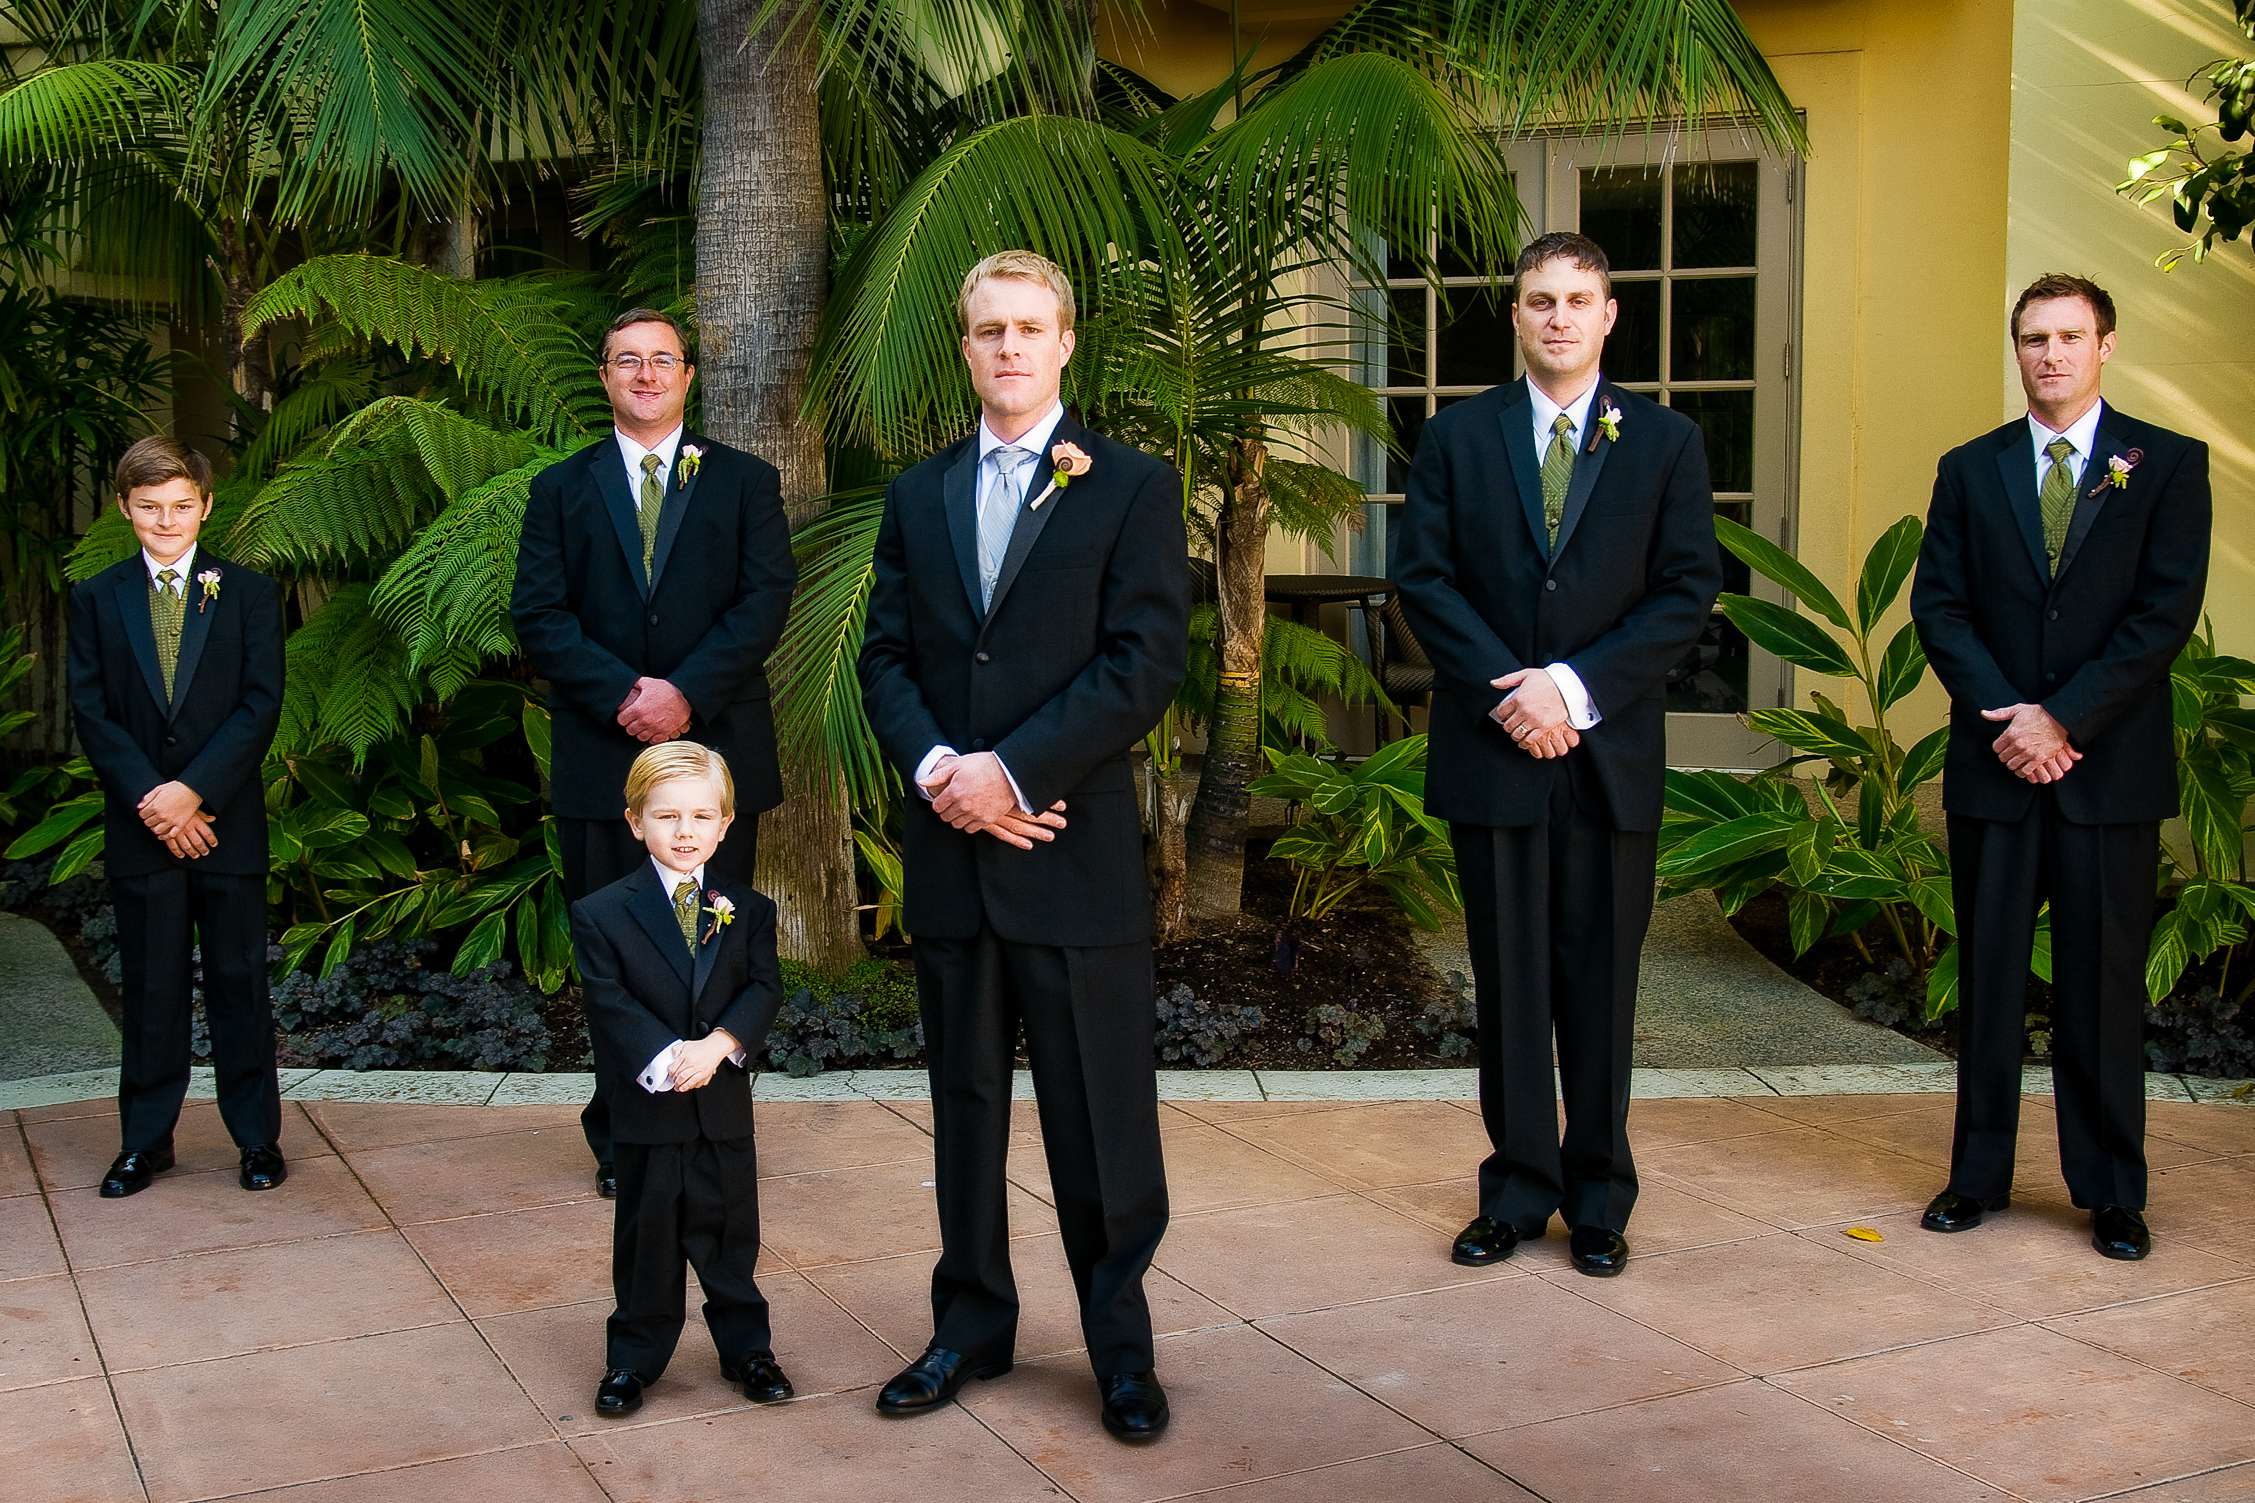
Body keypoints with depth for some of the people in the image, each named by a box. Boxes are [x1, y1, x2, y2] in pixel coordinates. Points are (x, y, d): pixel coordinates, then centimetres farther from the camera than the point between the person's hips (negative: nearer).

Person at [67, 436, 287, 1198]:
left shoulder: (248, 592, 3)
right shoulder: (96, 599, 7)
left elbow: (261, 705, -4)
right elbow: (91, 712, 1)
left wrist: (193, 789, -14)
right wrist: (151, 800, -11)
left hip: (228, 821, -1)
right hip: (139, 825, 1)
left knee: (240, 981, 4)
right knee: (150, 988, 7)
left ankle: (258, 1136, 13)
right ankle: (145, 1141, 18)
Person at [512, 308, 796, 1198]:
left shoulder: (745, 483, 9)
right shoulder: (561, 490, 12)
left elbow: (765, 600, -2)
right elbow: (538, 614, 1)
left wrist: (686, 692, -15)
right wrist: (624, 694, -14)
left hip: (717, 750, -1)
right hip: (601, 758, 1)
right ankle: (622, 1140, 16)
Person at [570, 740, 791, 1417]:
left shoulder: (747, 910, 3)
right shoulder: (602, 913, -5)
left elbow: (764, 988, -5)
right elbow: (611, 1003, -11)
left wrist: (717, 1044, -22)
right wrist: (666, 1059, -23)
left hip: (725, 1103, 2)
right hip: (646, 1108, -2)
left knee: (730, 1230, 12)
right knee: (647, 1235, 8)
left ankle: (746, 1347, 27)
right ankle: (634, 1357, 23)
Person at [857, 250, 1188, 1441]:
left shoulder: (1132, 486, 0)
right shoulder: (918, 495, 13)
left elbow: (1145, 661, -10)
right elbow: (885, 656, 9)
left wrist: (1015, 769, -16)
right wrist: (934, 766, -10)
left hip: (1074, 849, -4)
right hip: (949, 850, 4)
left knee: (1100, 1116, 3)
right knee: (965, 1104, 14)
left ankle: (1121, 1346, 18)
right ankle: (971, 1325, 28)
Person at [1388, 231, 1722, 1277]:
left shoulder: (1666, 442, 5)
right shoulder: (1457, 436, 7)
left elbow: (1688, 593, -2)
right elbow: (1422, 576, 0)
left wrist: (1574, 684, -13)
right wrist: (1510, 689, -11)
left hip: (1611, 752, 0)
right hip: (1492, 750, 0)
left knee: (1601, 983, 7)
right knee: (1508, 980, 7)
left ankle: (1598, 1199, 20)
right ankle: (1517, 1191, 18)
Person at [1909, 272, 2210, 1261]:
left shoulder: (2168, 465, 3)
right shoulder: (1970, 470, 10)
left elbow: (2167, 612, -6)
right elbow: (1938, 605, 3)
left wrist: (2063, 718, -13)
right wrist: (2006, 718, -10)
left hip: (2111, 767, -2)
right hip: (1994, 768, 2)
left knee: (2105, 982, 4)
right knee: (1988, 976, 7)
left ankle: (2112, 1193, 15)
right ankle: (1979, 1177, 17)